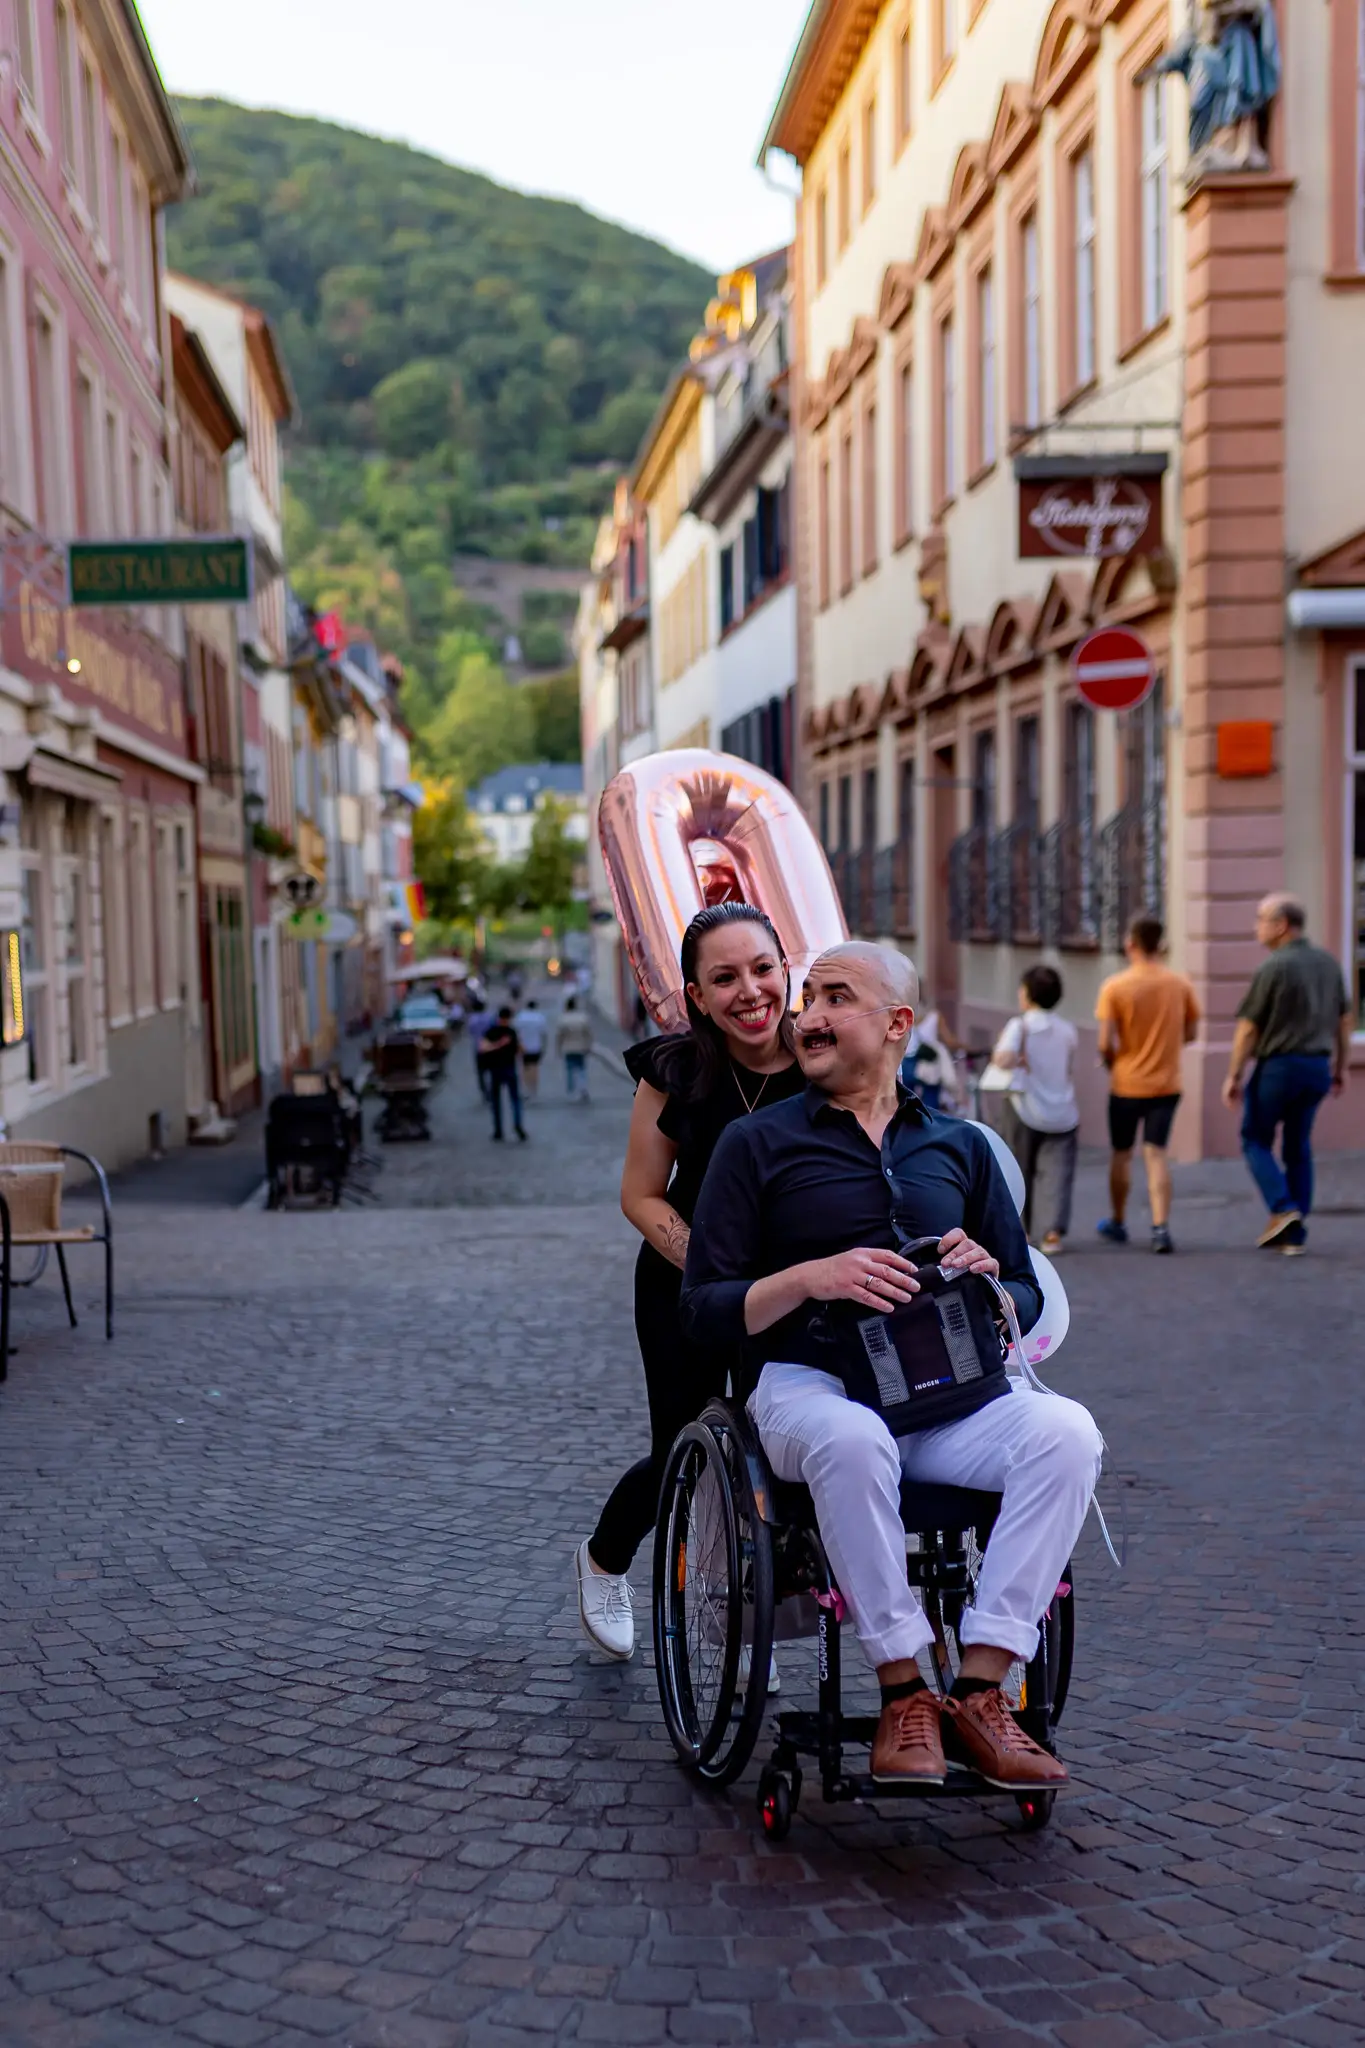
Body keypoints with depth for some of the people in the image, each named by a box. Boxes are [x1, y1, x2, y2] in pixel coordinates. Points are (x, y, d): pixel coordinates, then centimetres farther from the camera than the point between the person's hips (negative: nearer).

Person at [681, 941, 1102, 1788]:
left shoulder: (960, 1146, 18)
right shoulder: (759, 1144, 8)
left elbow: (1028, 1299, 18)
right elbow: (704, 1312, 3)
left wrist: (988, 1281, -6)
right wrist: (809, 1279, -14)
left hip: (953, 1396, 3)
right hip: (810, 1386, -3)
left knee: (1066, 1431, -26)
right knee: (851, 1440, -38)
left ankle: (979, 1693, -23)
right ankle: (905, 1694, -23)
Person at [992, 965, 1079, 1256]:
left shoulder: (1020, 1025, -8)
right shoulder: (1068, 1031, 7)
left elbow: (1003, 1059, -23)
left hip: (1026, 1111, -3)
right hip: (1063, 1114, 3)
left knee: (1020, 1170, 13)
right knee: (1056, 1173, 0)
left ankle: (1019, 1230, 22)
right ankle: (1053, 1230, -15)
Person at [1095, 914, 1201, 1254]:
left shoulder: (1115, 986, -13)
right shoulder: (1179, 984, -2)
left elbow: (1105, 1043, -15)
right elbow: (1190, 1032, 6)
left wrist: (1112, 1062, 5)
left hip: (1127, 1085, -2)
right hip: (1167, 1084, 2)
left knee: (1121, 1154, 14)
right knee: (1156, 1153, 1)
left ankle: (1117, 1223, 29)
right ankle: (1160, 1227, -14)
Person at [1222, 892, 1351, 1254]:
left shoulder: (1274, 968, -14)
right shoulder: (1327, 962, 6)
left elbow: (1247, 1029, -12)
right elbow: (1343, 1020, 12)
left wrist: (1233, 1076, -5)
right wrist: (1340, 1068, 21)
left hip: (1278, 1065, -6)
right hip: (1317, 1068, 6)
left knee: (1256, 1140, 11)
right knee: (1298, 1147, 13)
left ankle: (1283, 1209, -7)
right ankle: (1294, 1235, 12)